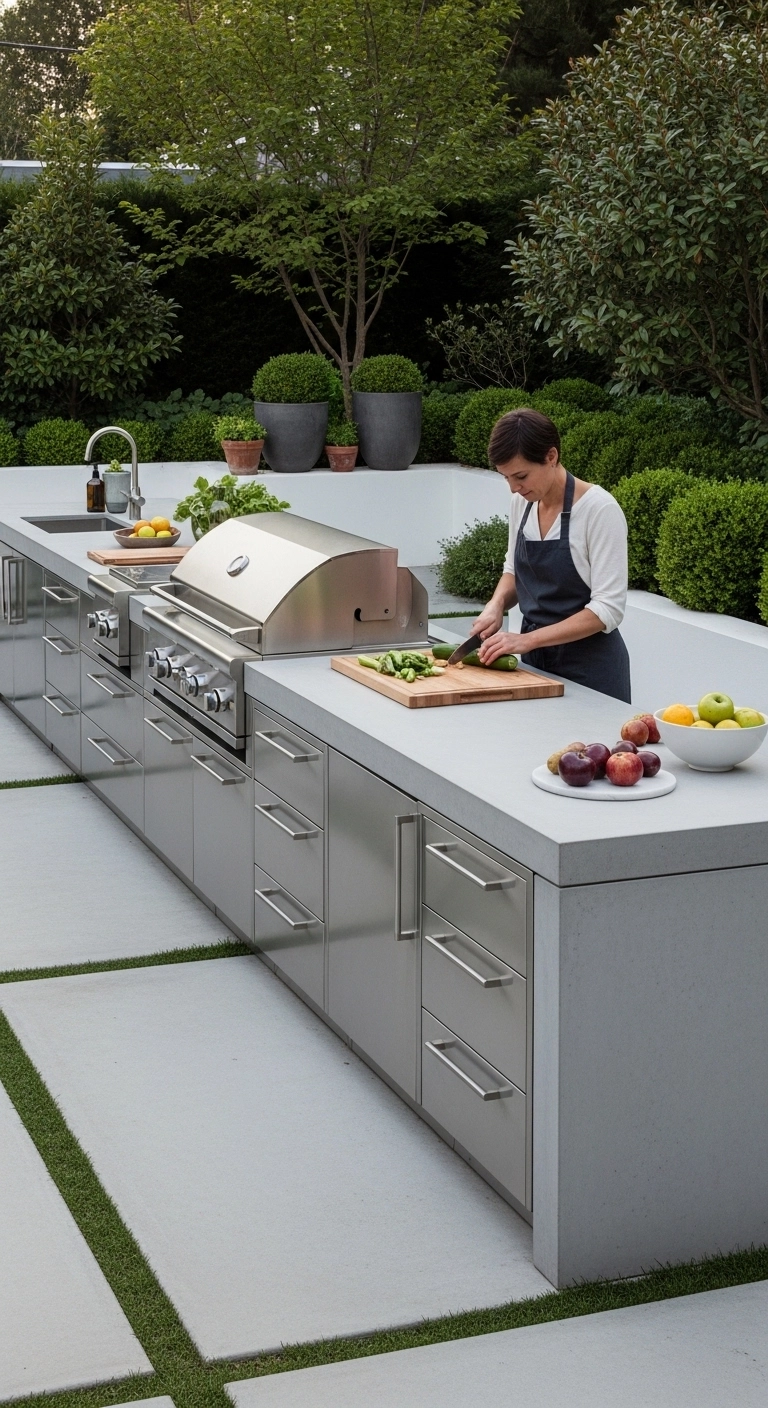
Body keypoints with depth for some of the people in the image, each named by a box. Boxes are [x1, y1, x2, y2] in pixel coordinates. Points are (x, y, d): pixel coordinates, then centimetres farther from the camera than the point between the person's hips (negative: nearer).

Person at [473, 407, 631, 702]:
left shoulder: (598, 509, -18)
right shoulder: (523, 502, 1)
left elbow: (608, 609, -21)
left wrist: (528, 639, -26)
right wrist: (497, 604, -4)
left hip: (589, 669, -6)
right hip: (536, 662, 6)